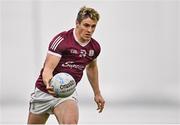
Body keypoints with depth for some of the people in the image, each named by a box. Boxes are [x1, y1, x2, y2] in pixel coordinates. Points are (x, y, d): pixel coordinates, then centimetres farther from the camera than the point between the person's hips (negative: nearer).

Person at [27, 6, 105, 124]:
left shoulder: (94, 47, -1)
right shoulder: (61, 40, -19)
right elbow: (48, 69, -25)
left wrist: (97, 93, 29)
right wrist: (49, 84, -47)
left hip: (67, 92, 2)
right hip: (44, 91, -2)